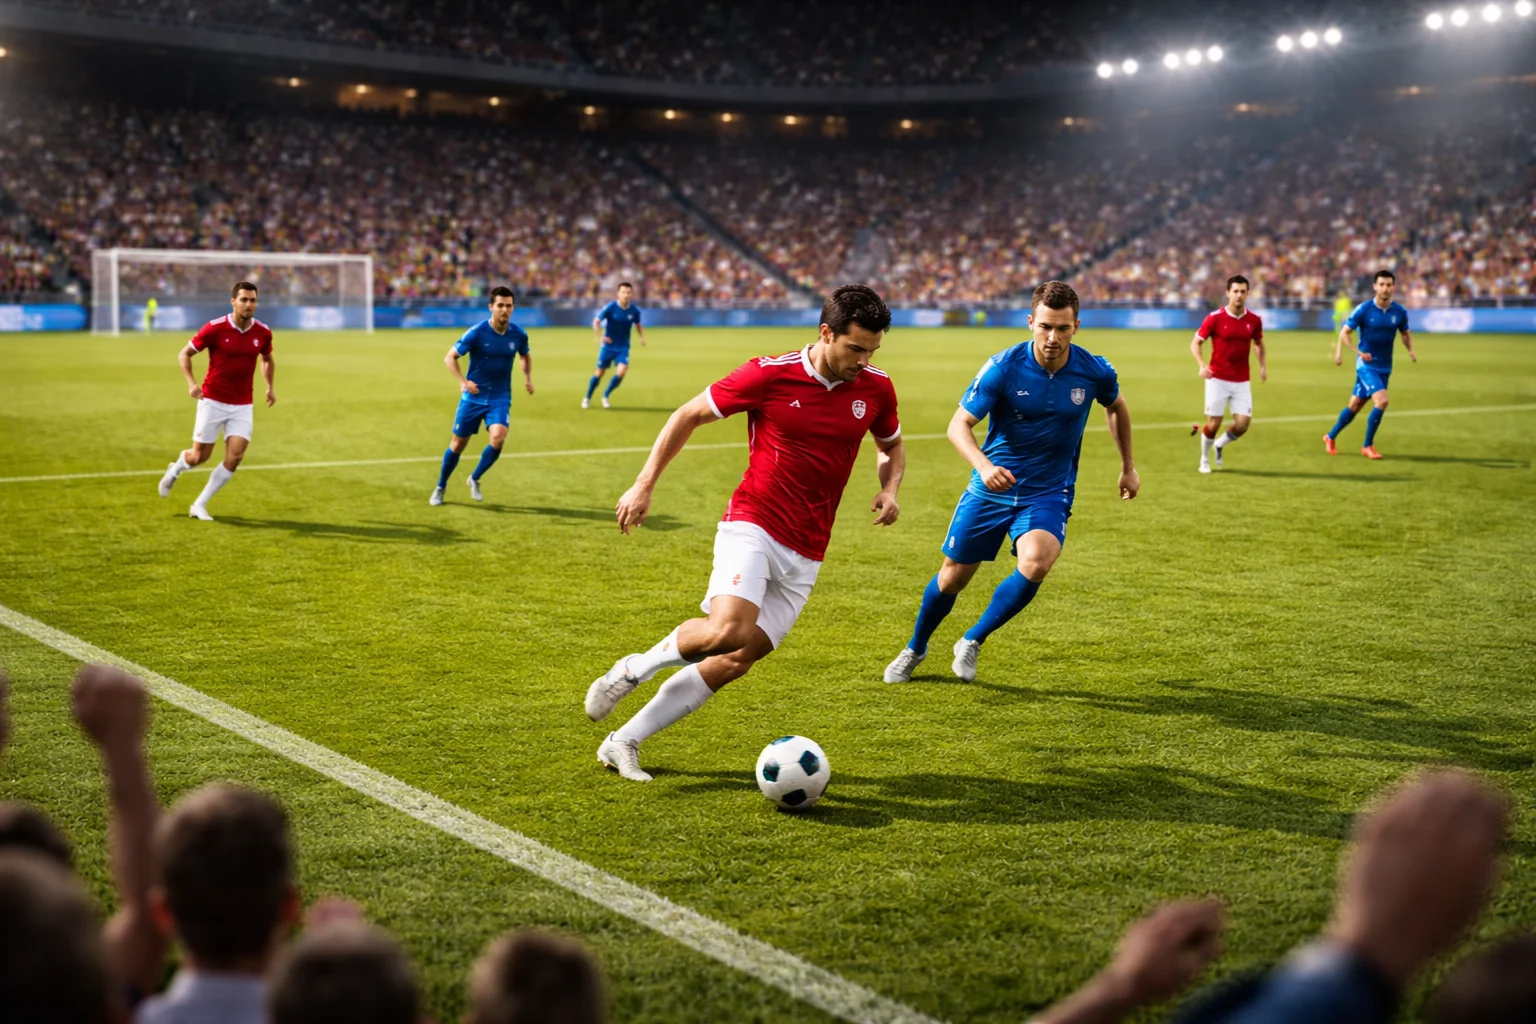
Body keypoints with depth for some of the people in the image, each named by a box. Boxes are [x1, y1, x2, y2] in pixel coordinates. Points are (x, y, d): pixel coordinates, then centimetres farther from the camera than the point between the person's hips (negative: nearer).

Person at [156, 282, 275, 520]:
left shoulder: (263, 332, -3)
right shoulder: (214, 328, -14)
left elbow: (267, 359, 19)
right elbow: (184, 354, -4)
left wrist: (269, 387, 9)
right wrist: (191, 382, -19)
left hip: (242, 405, 3)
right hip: (213, 401, -3)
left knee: (235, 457, -11)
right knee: (199, 456, 3)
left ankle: (199, 505, 5)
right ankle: (174, 470, 41)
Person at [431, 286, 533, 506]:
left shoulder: (518, 334, -4)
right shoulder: (476, 332, -15)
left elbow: (525, 356, 19)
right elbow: (449, 357, -10)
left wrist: (528, 377, 6)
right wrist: (463, 381, -23)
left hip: (500, 398, 2)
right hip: (473, 397, -2)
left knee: (498, 438, -22)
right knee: (458, 444, 6)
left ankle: (475, 479, 5)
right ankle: (440, 488, 30)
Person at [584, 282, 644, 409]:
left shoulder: (634, 310, -4)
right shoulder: (610, 307, -14)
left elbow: (638, 325, 15)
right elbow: (596, 322, -11)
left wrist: (642, 337, -2)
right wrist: (600, 336, -26)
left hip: (623, 347, 2)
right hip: (608, 345, -2)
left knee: (621, 372, -16)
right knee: (599, 373, 5)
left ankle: (605, 396, 7)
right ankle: (587, 398, 27)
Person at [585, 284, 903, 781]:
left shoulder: (876, 387, 2)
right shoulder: (770, 374, -11)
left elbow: (892, 447, 22)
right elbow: (689, 415, 0)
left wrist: (889, 489, 0)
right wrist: (645, 484, -4)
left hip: (804, 555, 5)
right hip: (752, 526, -5)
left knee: (735, 661, 1)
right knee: (727, 631, -29)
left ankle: (624, 741, 13)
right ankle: (634, 668, 0)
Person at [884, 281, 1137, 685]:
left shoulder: (1095, 371, -10)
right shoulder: (1004, 367, -18)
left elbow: (1116, 407, 14)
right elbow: (959, 425, -18)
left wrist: (1128, 466, 18)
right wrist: (983, 465, -37)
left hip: (1049, 493, 0)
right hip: (992, 486, 0)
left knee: (1036, 563, -28)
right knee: (954, 575, 9)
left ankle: (973, 640, -4)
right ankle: (915, 648, 39)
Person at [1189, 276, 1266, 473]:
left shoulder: (1254, 320, 1)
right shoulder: (1215, 318, -10)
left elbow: (1258, 343, 19)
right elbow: (1196, 342, -3)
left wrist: (1263, 366, 4)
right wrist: (1202, 365, -19)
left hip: (1242, 381, 3)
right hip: (1217, 379, -3)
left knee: (1243, 424, -5)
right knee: (1213, 423, -2)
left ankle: (1219, 445, 26)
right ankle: (1204, 459, 24)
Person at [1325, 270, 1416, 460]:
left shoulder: (1400, 312, -1)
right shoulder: (1363, 309, -12)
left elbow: (1405, 333, 16)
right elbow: (1344, 332, -6)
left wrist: (1411, 350, -4)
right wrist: (1359, 352, -19)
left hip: (1385, 367, 5)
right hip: (1366, 365, -5)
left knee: (1355, 405, 11)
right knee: (1381, 400, -22)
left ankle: (1330, 437, 32)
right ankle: (1368, 446, -5)